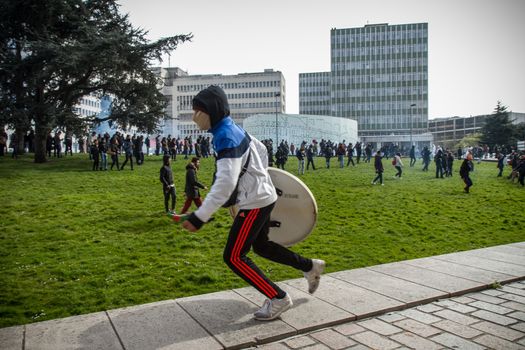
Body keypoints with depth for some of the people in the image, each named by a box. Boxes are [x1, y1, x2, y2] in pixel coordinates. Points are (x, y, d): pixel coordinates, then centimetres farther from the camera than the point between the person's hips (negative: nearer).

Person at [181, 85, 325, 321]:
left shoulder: (225, 137, -23)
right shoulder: (233, 129, 6)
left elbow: (225, 183, -34)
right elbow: (261, 150, 20)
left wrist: (199, 217, -34)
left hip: (255, 202, -10)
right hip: (262, 196, 10)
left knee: (234, 257, -2)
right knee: (261, 245, 25)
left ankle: (278, 299, 8)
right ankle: (311, 267, 37)